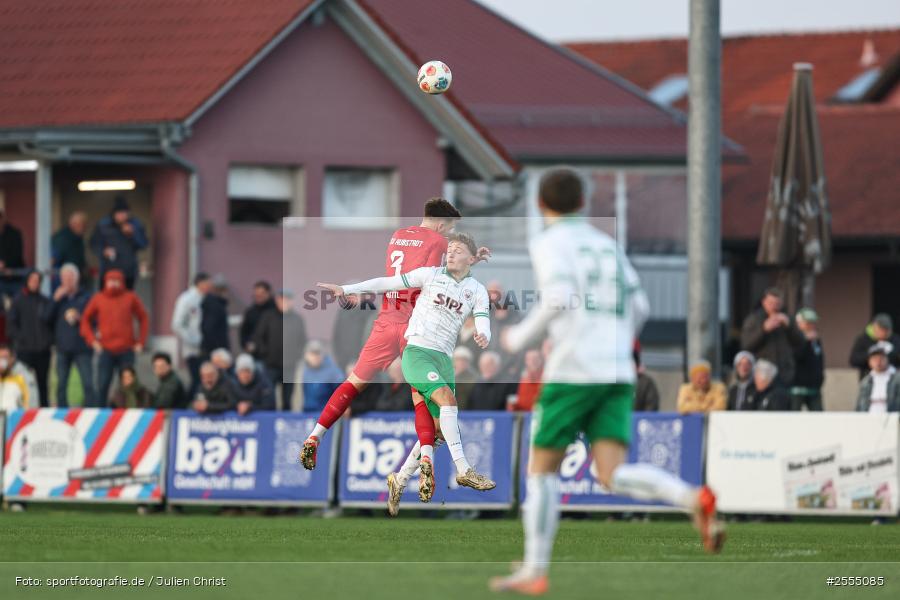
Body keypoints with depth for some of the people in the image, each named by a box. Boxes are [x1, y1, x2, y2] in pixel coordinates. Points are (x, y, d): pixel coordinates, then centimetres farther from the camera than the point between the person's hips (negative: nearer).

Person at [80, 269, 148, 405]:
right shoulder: (98, 299, 5)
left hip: (126, 350, 0)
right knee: (102, 386, -4)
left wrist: (141, 342, 3)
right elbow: (85, 320, 11)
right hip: (106, 350, 0)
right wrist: (92, 340, -1)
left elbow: (143, 318, 11)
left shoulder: (130, 298, 5)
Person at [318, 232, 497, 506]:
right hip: (416, 350, -5)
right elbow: (387, 283, 4)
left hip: (443, 358, 5)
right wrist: (346, 289, 0)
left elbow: (483, 322, -3)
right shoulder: (431, 275, 2)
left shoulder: (478, 291, 9)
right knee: (447, 398, -26)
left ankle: (399, 480, 16)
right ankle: (463, 470, -30)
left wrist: (483, 336, -28)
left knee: (438, 430, 2)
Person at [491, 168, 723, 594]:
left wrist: (522, 336, -3)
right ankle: (695, 500, -32)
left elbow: (560, 298, -18)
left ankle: (534, 571, 11)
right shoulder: (606, 244, 21)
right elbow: (639, 308, 21)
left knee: (541, 470, 10)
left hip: (572, 371, -5)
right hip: (617, 373, 5)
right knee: (613, 478, -7)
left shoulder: (550, 243, -1)